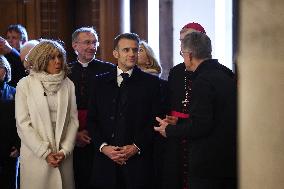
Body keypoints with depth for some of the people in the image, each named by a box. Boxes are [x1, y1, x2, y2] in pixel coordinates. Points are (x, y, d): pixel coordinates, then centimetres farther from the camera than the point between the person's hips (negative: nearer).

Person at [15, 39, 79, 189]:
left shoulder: (68, 85, 5)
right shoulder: (25, 84, -4)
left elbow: (73, 119, 4)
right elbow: (22, 123, -7)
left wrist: (65, 150, -6)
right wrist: (45, 152, -11)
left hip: (63, 154, 2)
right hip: (36, 154, -2)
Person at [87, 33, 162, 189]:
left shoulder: (151, 82, 4)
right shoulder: (100, 82, 11)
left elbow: (155, 121, 0)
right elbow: (92, 120, 7)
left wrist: (136, 147, -10)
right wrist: (103, 146, -7)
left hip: (138, 161, -2)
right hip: (105, 160, 2)